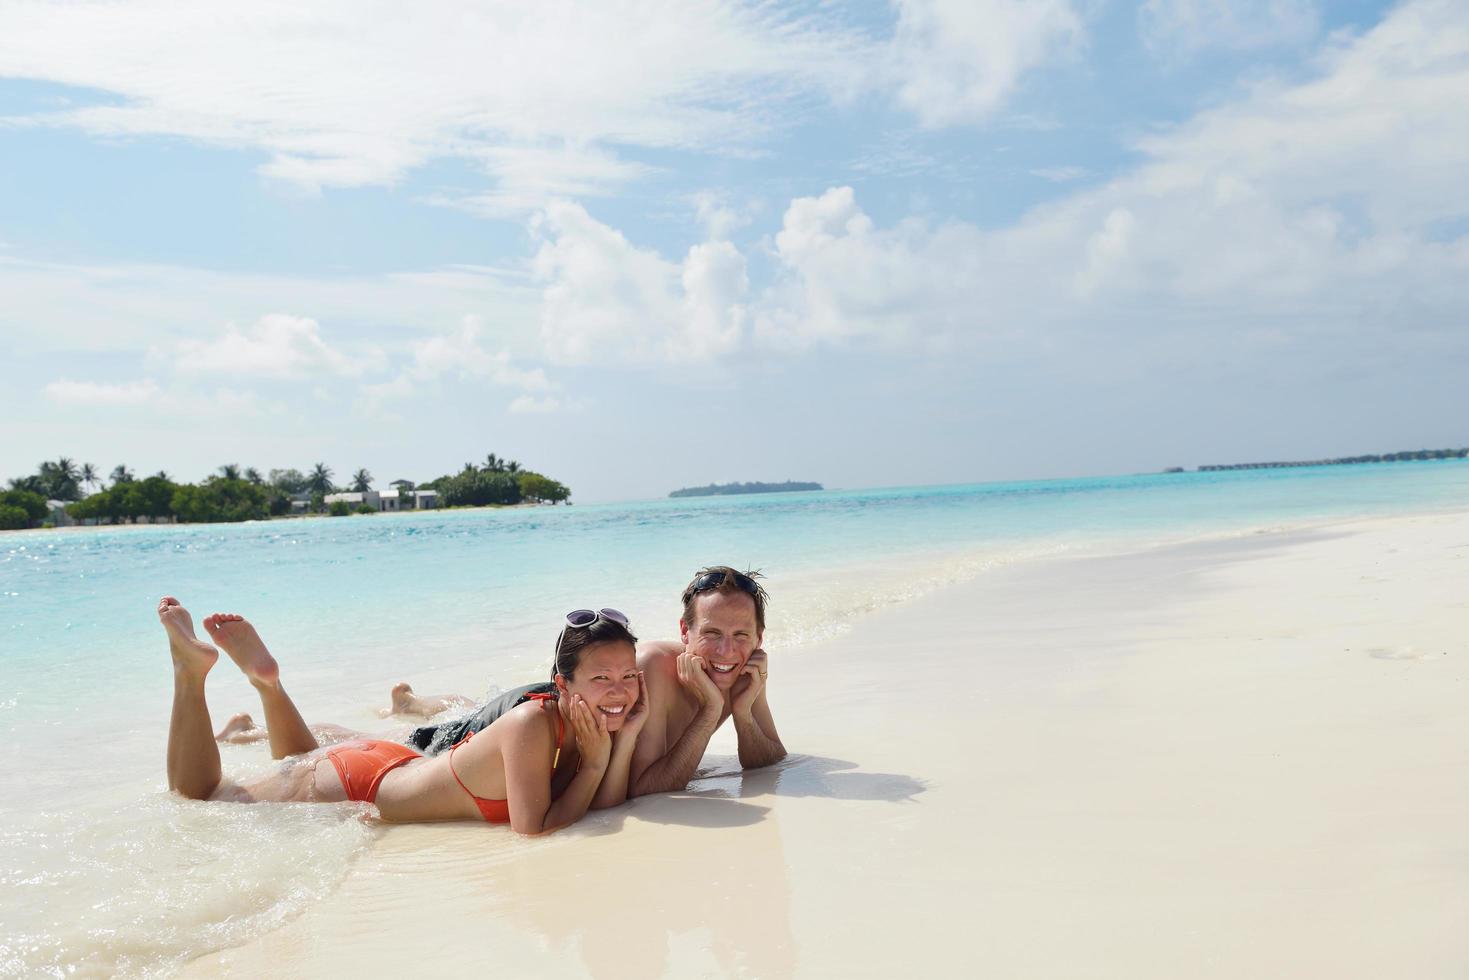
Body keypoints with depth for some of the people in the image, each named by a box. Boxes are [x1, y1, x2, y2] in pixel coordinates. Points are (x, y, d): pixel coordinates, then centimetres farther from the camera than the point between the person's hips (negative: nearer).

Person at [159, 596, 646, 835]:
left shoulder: (599, 722, -14)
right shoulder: (532, 723, -36)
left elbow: (604, 809, -14)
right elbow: (533, 829, -36)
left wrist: (627, 741, -26)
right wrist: (595, 763, -29)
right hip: (350, 786, -7)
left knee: (306, 766, 39)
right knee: (194, 795, 14)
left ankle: (267, 680, 38)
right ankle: (193, 667, 20)